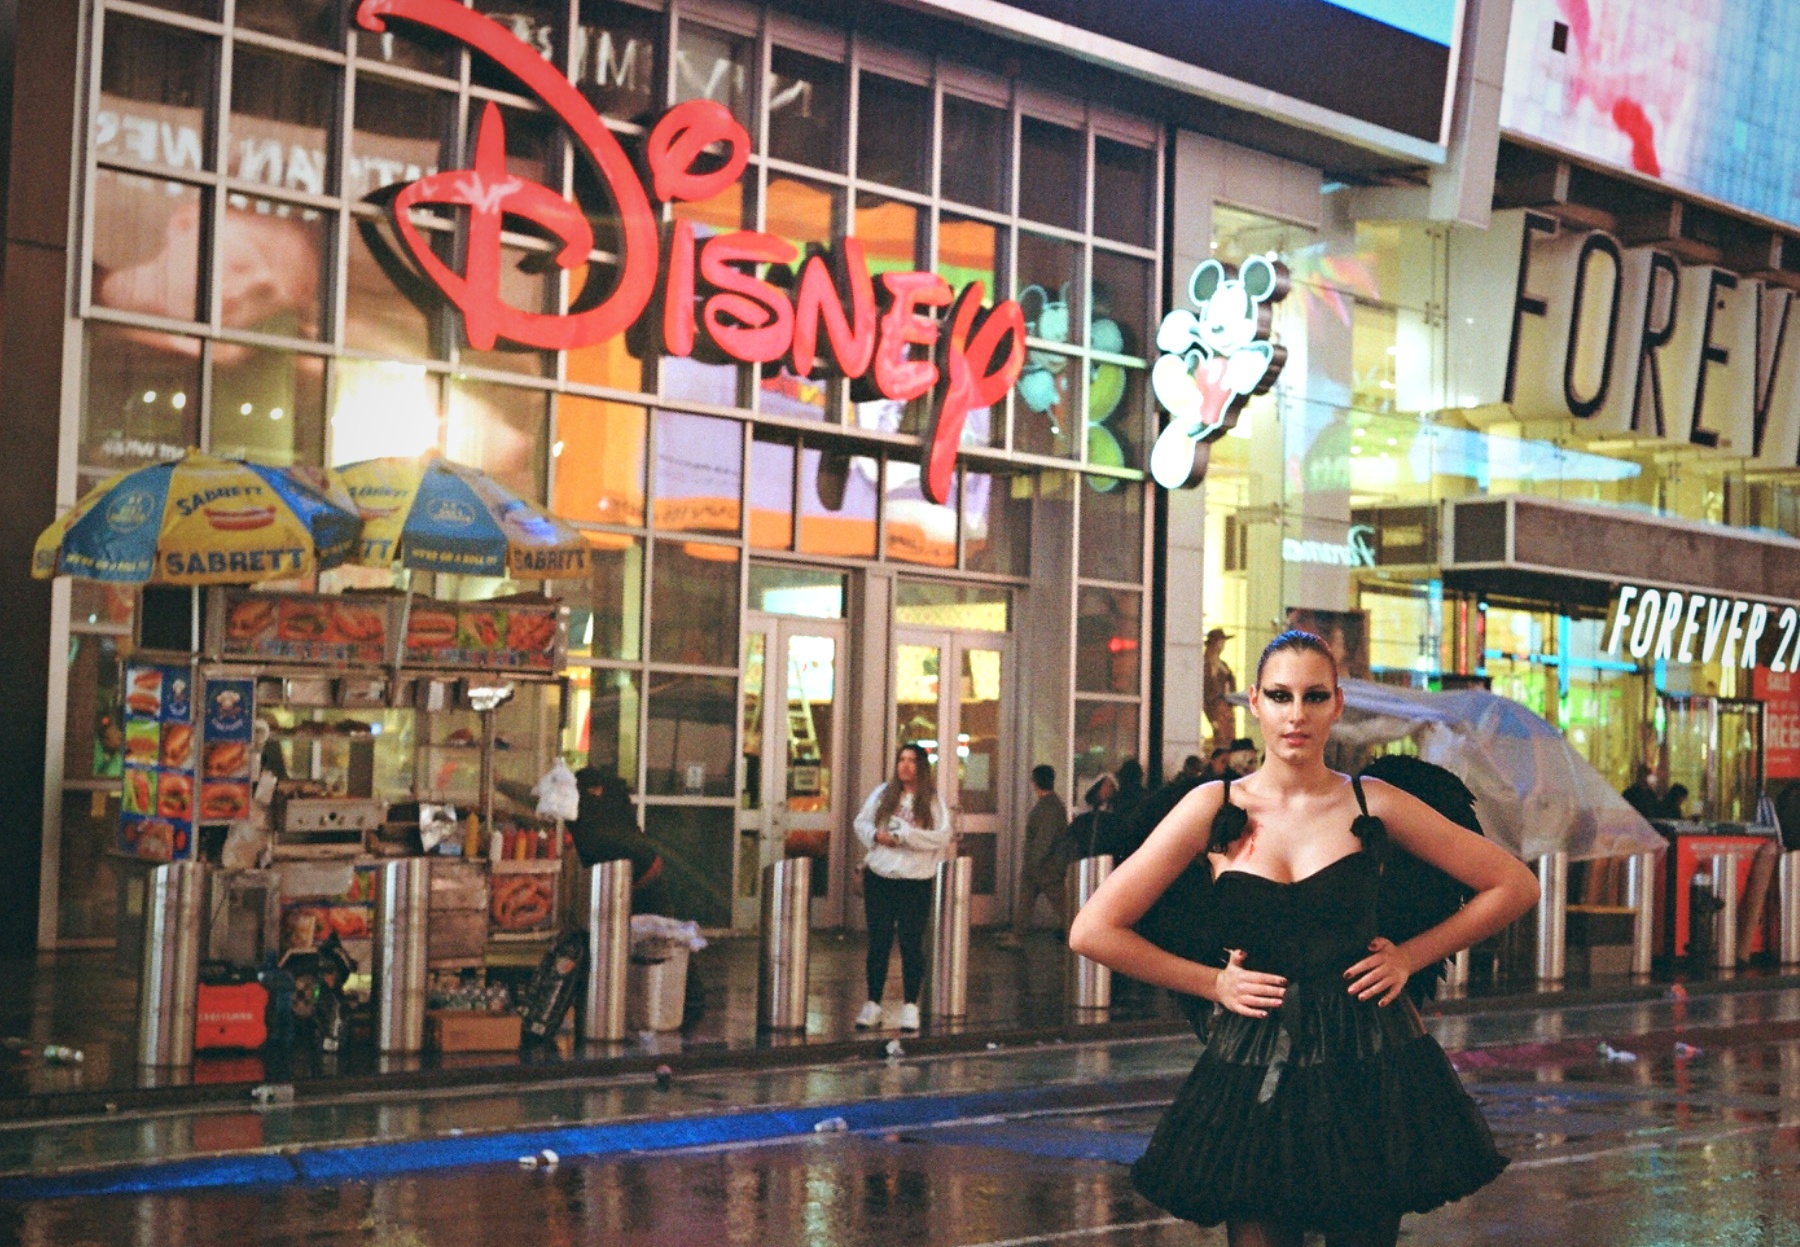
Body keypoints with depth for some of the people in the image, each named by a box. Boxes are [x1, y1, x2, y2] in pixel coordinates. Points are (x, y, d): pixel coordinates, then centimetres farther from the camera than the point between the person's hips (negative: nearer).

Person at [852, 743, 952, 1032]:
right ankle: (873, 1004, 16)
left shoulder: (933, 799, -1)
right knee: (878, 942, 7)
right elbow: (861, 822, 10)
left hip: (916, 881, -2)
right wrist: (876, 835, -11)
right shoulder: (882, 794, 7)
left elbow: (942, 837, -11)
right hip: (879, 878, 2)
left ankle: (910, 1006, 9)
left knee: (912, 944, 1)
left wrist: (904, 835, -18)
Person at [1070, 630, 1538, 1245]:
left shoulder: (1372, 805, 0)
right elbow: (1093, 930, -2)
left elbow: (1515, 886, 7)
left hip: (1368, 1064, 0)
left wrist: (1410, 956, 2)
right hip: (1255, 1070, 0)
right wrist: (1213, 982, -2)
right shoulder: (1215, 808, -1)